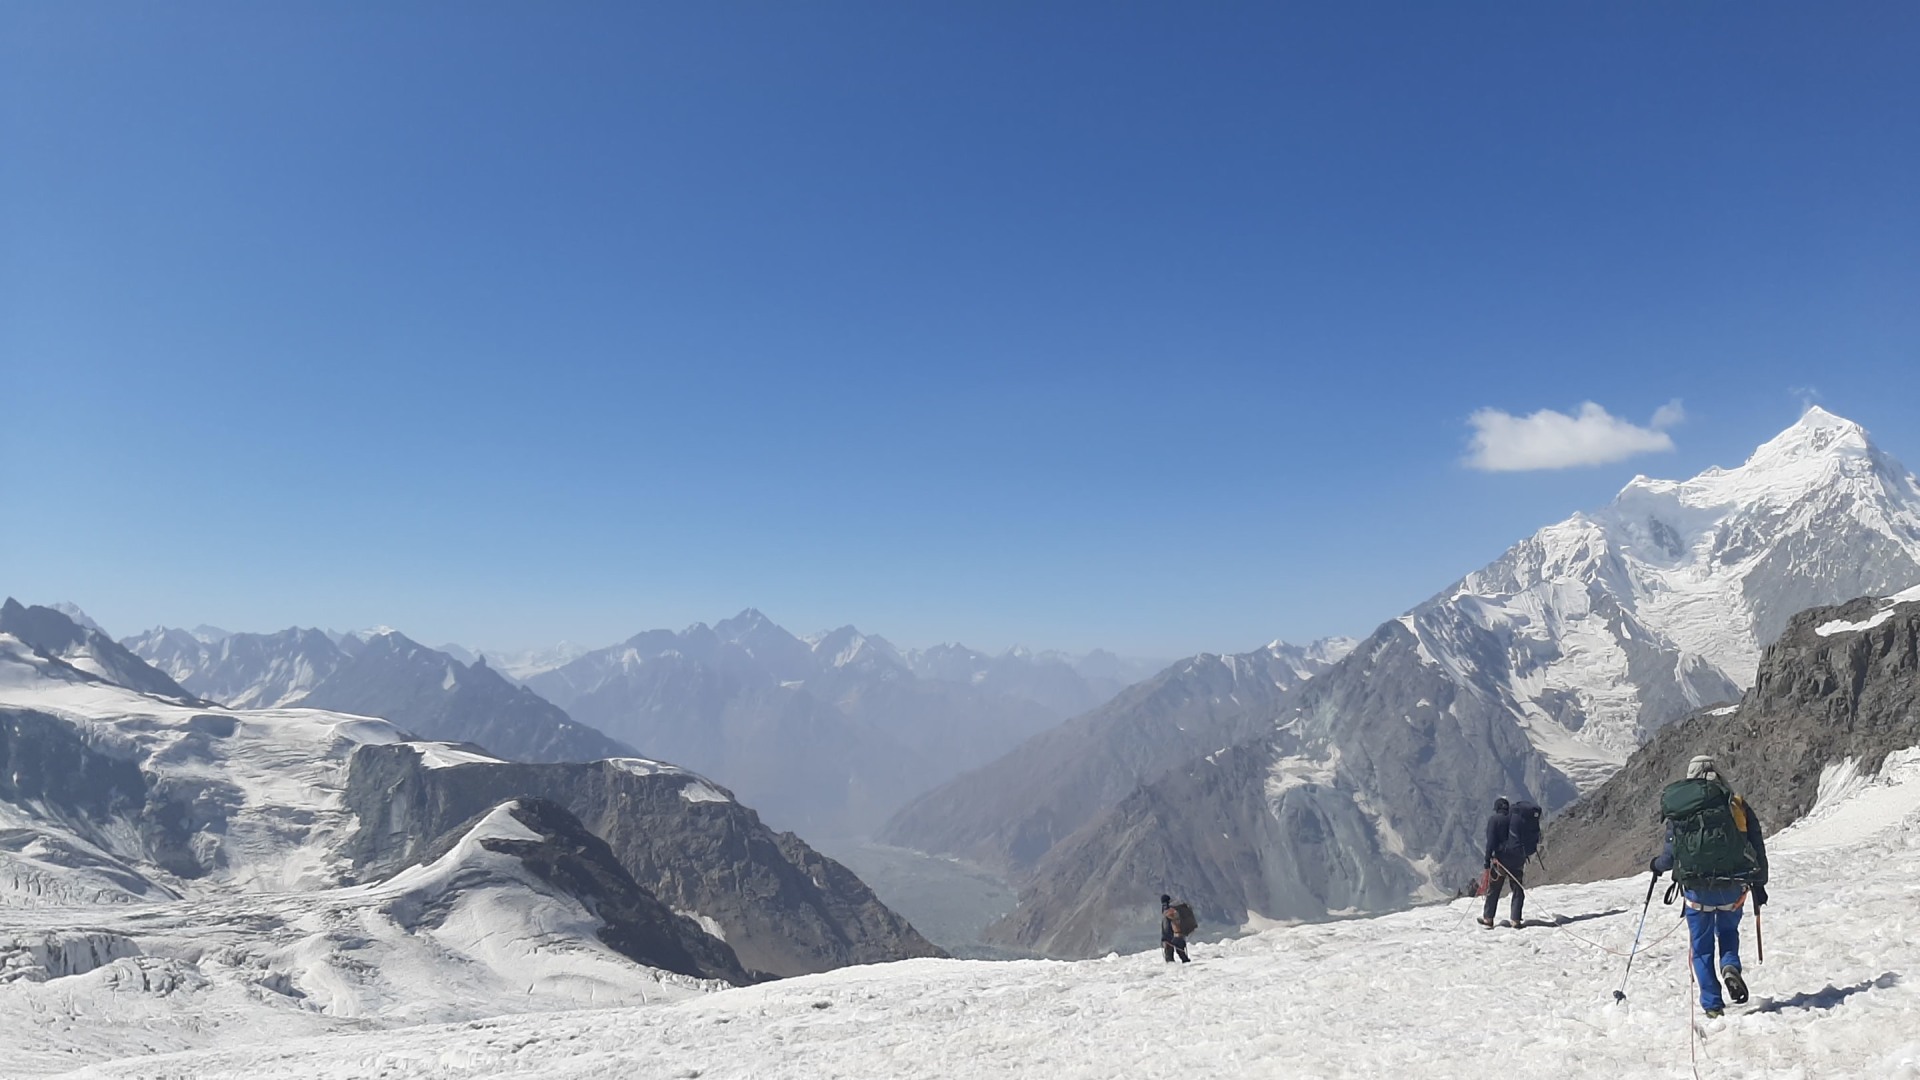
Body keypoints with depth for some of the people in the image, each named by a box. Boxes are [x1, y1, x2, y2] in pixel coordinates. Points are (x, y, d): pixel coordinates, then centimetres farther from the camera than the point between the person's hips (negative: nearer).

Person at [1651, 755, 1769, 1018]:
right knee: (1728, 931, 27)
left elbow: (1671, 852, -1)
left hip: (1697, 889, -1)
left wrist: (1656, 865, 22)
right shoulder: (1736, 804, 2)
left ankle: (1713, 1005, 9)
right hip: (1733, 887, 1)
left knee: (1702, 947, 13)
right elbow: (1757, 846, 4)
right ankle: (1730, 965, -2)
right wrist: (1759, 883, 16)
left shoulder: (1677, 812, 0)